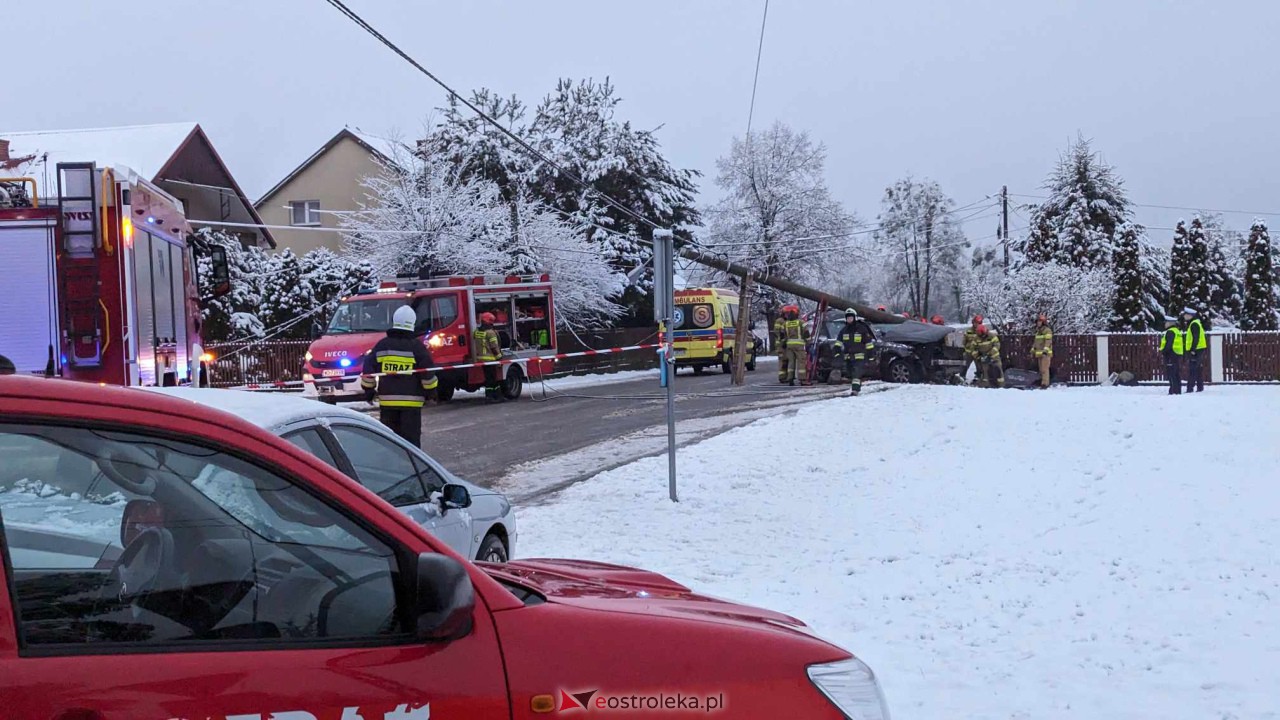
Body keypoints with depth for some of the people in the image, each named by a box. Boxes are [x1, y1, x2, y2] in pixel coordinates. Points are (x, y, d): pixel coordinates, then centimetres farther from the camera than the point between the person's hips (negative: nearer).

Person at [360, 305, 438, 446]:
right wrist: (430, 392, 8)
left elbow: (368, 370, 5)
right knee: (411, 437, -1)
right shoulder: (417, 347, -4)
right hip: (411, 401, -3)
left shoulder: (382, 345, 5)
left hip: (386, 401, 3)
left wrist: (368, 390, 16)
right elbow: (427, 373, -6)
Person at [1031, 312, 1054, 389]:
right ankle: (1042, 383, 13)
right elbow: (1036, 342, 27)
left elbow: (1048, 341, -18)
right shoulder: (1038, 331, 19)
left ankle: (1045, 384, -16)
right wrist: (1032, 351, 23)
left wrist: (1045, 350, -28)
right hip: (1039, 353, 9)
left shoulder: (1047, 330, -7)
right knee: (1041, 369, 9)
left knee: (1044, 369, -13)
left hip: (1046, 354, -9)